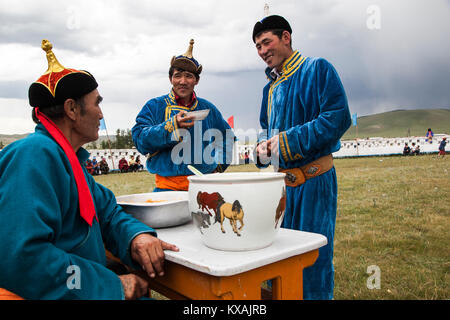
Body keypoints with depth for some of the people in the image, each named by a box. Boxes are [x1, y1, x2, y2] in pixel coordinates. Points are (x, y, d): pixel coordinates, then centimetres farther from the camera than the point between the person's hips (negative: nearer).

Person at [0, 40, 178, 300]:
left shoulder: (70, 159, 13)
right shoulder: (35, 154, -19)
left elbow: (106, 210, 14)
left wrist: (136, 235, -9)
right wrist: (113, 286, -22)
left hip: (89, 290, 9)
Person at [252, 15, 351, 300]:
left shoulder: (317, 69, -6)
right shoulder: (270, 88, 17)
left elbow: (338, 118, -17)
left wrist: (287, 140, -19)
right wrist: (262, 149, 0)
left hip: (313, 179, -7)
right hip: (281, 180, 7)